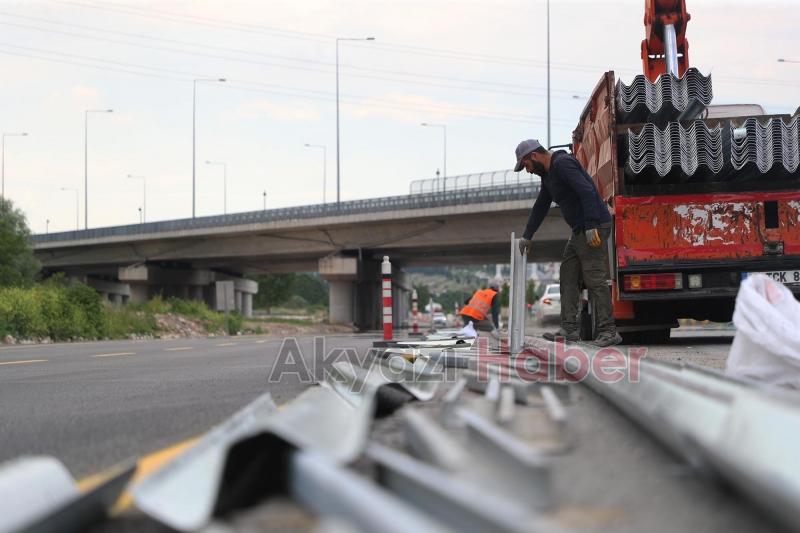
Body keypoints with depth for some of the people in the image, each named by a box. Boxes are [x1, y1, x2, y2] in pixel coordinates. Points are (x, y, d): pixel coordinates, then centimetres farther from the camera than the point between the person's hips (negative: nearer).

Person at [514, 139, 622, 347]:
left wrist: (591, 226, -28)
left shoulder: (563, 164, -13)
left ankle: (608, 331, -12)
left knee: (595, 279, -12)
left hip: (593, 229, -11)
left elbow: (587, 191, -23)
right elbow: (540, 207, 30)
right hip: (579, 231, 11)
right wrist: (527, 236, 34)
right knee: (568, 277, 9)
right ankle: (570, 328, 9)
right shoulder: (548, 174, 20)